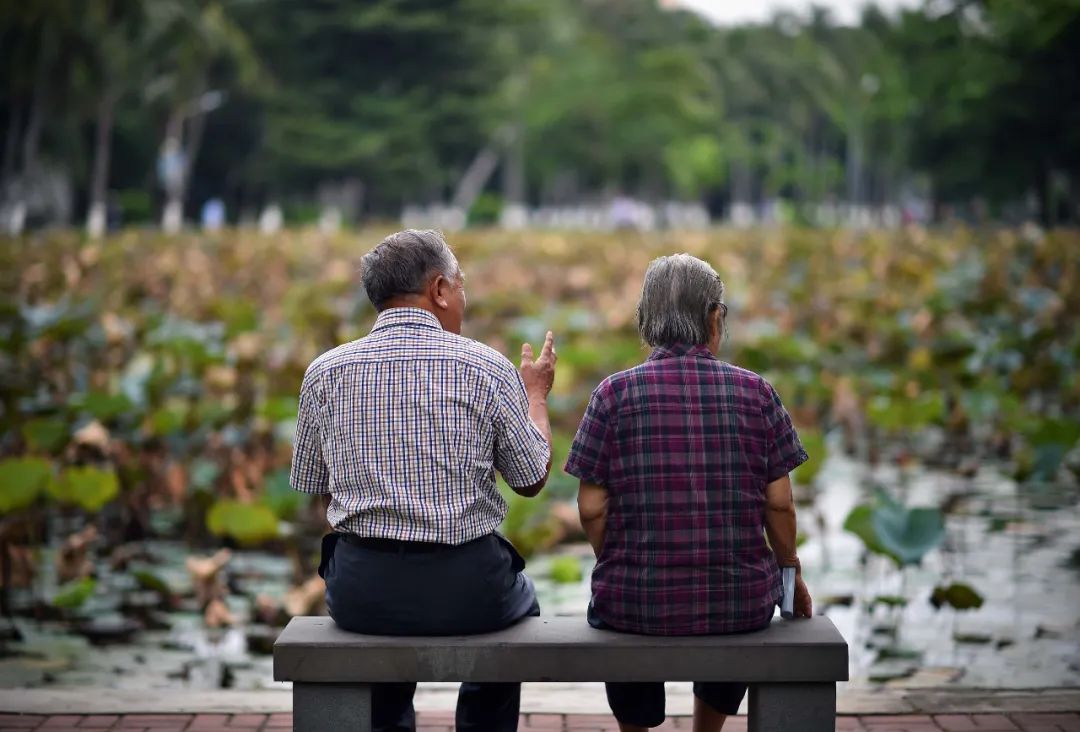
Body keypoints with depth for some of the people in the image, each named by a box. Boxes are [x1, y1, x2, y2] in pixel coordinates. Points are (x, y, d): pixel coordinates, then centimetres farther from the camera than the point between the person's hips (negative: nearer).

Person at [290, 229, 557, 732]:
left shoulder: (325, 372, 0)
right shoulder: (487, 367, -7)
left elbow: (313, 485, 12)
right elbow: (532, 480, 4)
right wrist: (536, 394, 20)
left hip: (360, 590, 2)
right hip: (467, 587, -2)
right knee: (520, 599, 33)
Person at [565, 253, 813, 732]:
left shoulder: (614, 393, -7)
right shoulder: (755, 392, -4)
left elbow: (592, 507, -7)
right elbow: (779, 502, -2)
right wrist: (790, 570, 15)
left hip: (638, 604, -1)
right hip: (741, 604, 1)